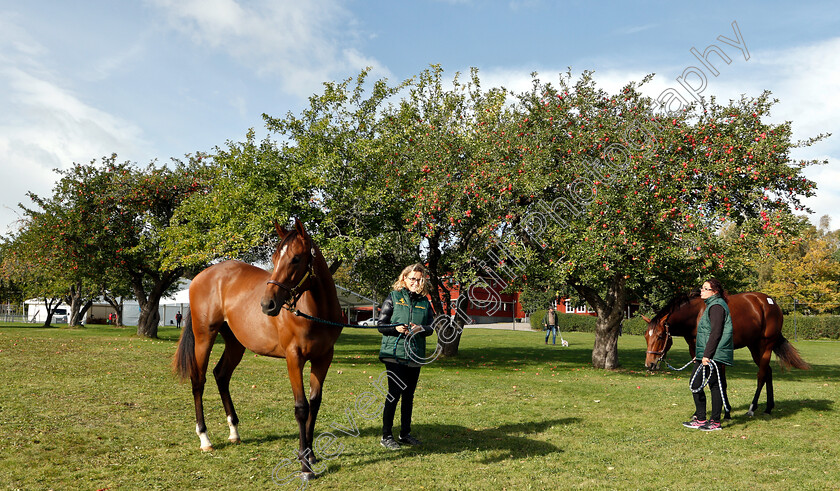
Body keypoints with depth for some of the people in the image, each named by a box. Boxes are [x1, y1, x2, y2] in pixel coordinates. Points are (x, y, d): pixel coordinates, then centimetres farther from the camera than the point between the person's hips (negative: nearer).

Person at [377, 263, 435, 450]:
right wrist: (396, 328, -18)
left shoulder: (424, 302, 11)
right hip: (394, 352, -4)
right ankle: (386, 436, 3)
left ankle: (405, 433, 23)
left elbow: (431, 327, 7)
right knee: (395, 392, -7)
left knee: (409, 395, 11)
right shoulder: (393, 297, 2)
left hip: (415, 355, 4)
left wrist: (421, 328, -15)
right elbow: (380, 324, 0)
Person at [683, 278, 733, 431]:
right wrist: (699, 354, 23)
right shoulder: (711, 305, 19)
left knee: (715, 385, -2)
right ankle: (700, 419, 19)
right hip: (705, 355, 11)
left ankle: (715, 422, 6)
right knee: (695, 384, 12)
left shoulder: (716, 306, -14)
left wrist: (707, 355, -22)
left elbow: (716, 333, -21)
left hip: (714, 355, -11)